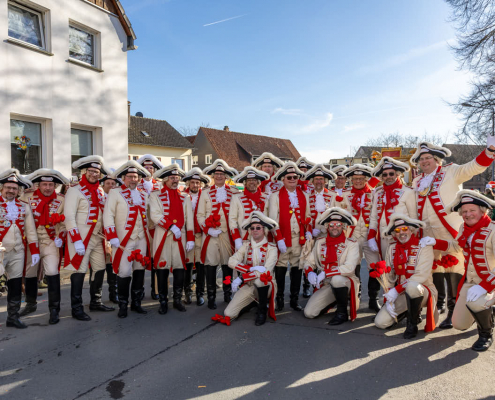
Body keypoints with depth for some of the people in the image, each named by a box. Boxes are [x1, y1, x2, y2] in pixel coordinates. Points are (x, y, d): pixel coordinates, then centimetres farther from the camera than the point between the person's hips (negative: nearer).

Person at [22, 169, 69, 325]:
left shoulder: (61, 200, -3)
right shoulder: (29, 198, 0)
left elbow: (65, 221, 2)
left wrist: (61, 237, -8)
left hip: (51, 242, -3)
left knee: (52, 274, -14)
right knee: (29, 274, 15)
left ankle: (54, 310, -4)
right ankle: (31, 304, 38)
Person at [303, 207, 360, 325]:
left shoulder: (352, 243, -7)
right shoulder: (320, 242, 5)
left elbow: (349, 267, -21)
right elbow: (309, 261, 10)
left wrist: (325, 272, -25)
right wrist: (310, 272, -14)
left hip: (344, 283, -4)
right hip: (326, 285, 5)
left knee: (336, 279, -40)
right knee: (309, 313, -11)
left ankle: (342, 312, -12)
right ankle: (333, 301, 20)